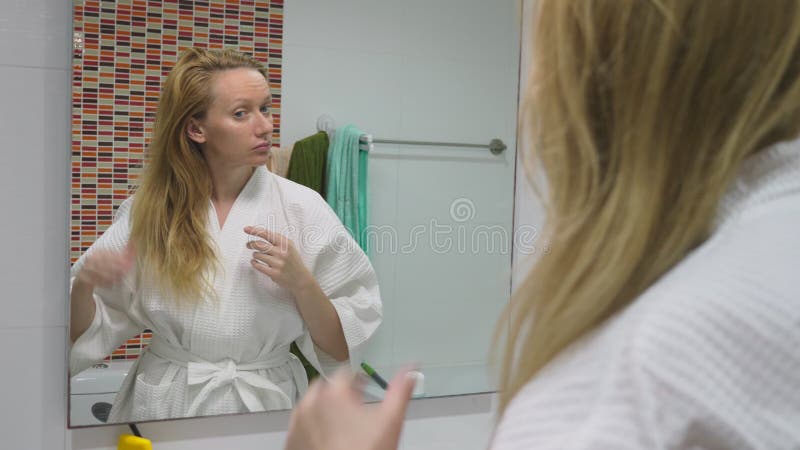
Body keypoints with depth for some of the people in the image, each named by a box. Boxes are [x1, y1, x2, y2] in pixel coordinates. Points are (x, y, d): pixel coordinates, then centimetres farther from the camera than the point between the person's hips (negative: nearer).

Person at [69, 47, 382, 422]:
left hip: (266, 405, -2)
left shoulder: (303, 209, -7)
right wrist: (83, 284, -15)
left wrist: (301, 282, -19)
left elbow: (342, 349, -2)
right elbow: (87, 332, 6)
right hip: (165, 406, 2)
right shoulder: (148, 210, -2)